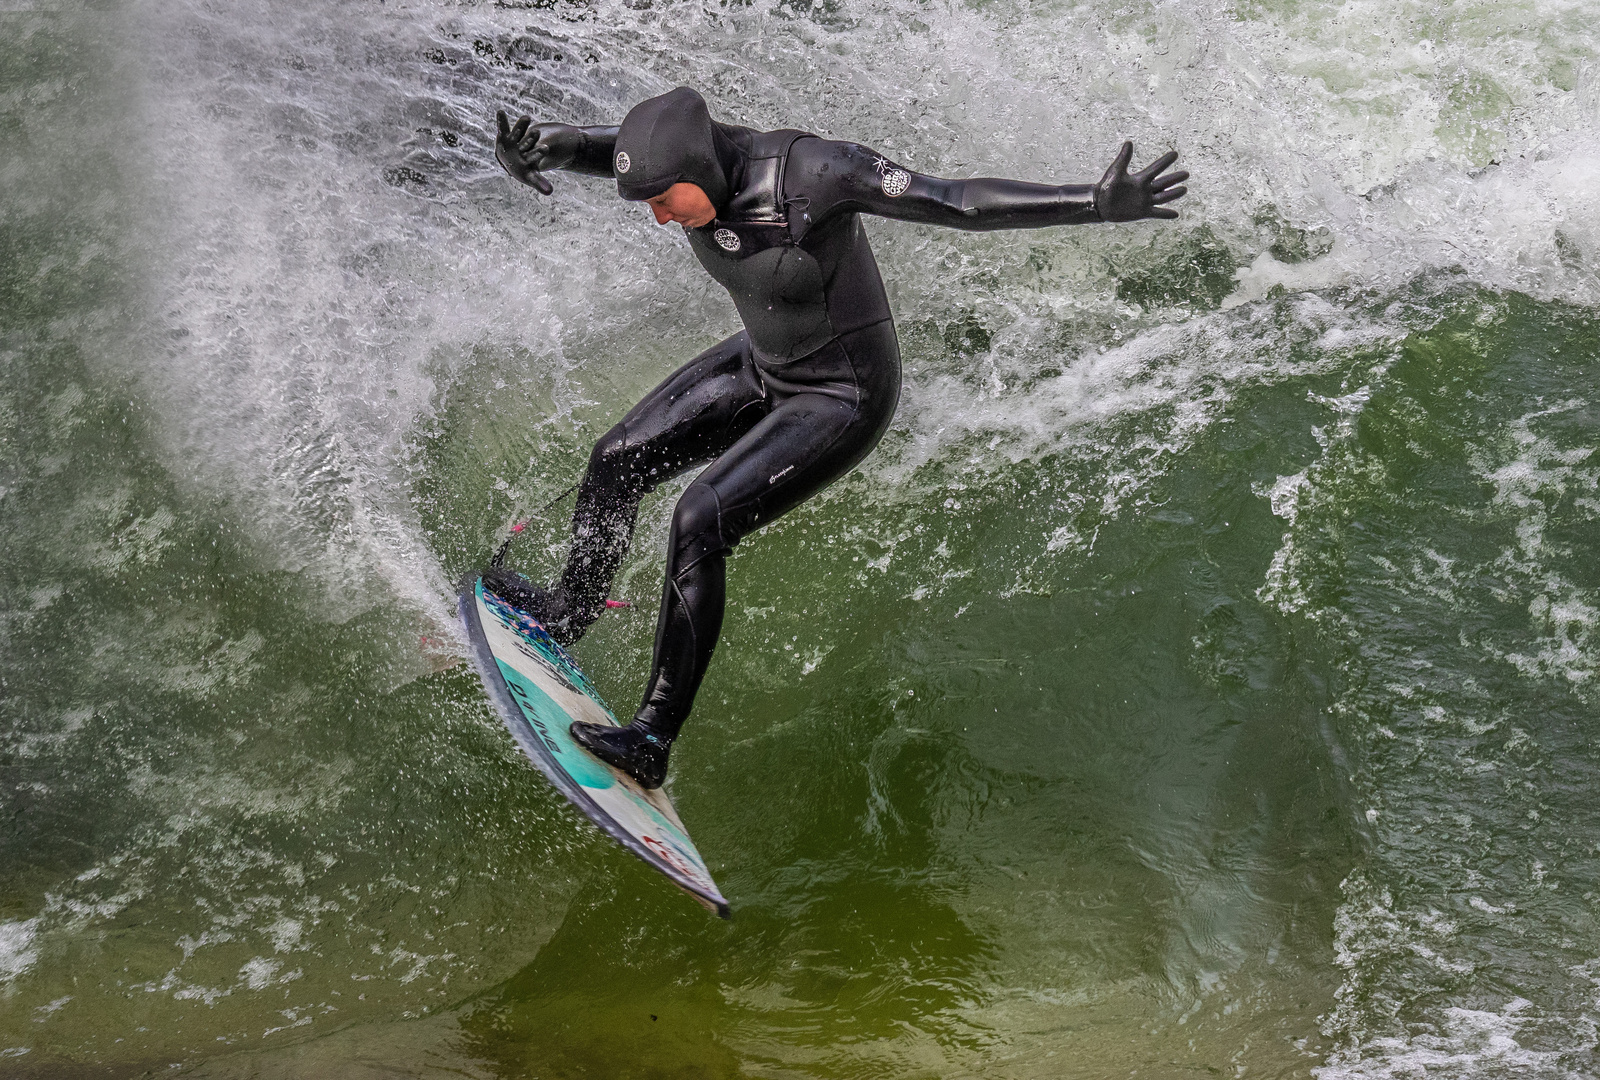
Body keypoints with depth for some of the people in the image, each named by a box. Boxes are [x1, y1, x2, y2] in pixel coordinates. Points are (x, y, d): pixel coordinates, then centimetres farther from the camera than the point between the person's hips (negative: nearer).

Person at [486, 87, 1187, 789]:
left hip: (844, 398, -8)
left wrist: (1099, 204, -39)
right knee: (617, 460, 12)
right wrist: (529, 151, -34)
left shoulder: (812, 173, -33)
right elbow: (583, 146, -9)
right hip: (761, 366, 8)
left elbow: (959, 203, -33)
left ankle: (653, 741, -11)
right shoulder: (688, 154, -14)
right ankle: (569, 612, 42)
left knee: (698, 521, -20)